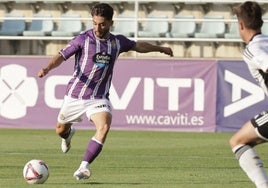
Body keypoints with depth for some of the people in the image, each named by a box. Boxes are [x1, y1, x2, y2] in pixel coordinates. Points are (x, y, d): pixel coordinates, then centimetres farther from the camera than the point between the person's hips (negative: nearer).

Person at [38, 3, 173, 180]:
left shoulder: (118, 42, 3)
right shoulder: (83, 39, -10)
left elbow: (137, 46, 22)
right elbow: (62, 56, -13)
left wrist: (160, 48, 33)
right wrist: (47, 68, -32)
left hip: (99, 97, 1)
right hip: (75, 95, -1)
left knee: (104, 127, -27)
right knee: (60, 130, 15)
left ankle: (84, 166, -20)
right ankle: (69, 134, 55)